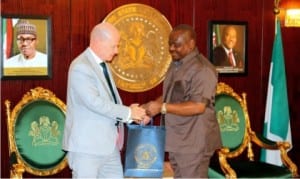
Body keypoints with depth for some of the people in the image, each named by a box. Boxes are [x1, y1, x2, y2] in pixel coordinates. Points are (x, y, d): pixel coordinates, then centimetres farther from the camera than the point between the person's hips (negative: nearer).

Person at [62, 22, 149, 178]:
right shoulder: (81, 67, -16)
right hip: (86, 145, -9)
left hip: (109, 144, 9)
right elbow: (95, 103, -24)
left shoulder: (102, 65, 14)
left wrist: (131, 113, 0)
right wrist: (128, 112, -16)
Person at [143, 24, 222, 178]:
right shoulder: (175, 65, 13)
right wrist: (151, 106, 3)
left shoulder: (202, 69, -17)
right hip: (177, 140, 9)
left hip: (194, 142, -9)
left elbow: (198, 107, -24)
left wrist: (162, 107, -25)